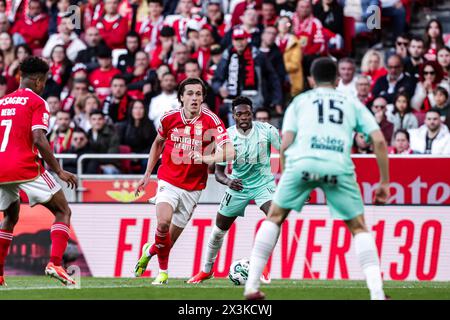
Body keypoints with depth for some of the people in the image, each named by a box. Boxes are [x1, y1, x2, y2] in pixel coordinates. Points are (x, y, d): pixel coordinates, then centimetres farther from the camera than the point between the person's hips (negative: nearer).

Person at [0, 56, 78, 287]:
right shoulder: (37, 102, 0)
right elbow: (38, 139, -12)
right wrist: (59, 171, -9)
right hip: (25, 168, -6)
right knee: (63, 212, 7)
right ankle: (55, 263, -15)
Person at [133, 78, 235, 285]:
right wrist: (147, 174, 15)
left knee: (170, 239, 7)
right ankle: (163, 271, -7)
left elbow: (229, 152, -23)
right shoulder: (169, 118, -5)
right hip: (168, 180, 0)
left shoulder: (211, 120, -13)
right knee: (163, 221, -28)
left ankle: (150, 250, 44)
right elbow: (158, 143, 16)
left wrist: (207, 158, -40)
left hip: (193, 187, 0)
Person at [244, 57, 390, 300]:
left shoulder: (299, 101, 25)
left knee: (274, 218, 20)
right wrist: (384, 182, 19)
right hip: (339, 167, 0)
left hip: (302, 162, 0)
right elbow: (379, 141, 15)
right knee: (359, 228, 16)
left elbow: (285, 145, 12)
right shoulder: (352, 103, 27)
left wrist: (285, 176, 24)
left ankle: (251, 286, 12)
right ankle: (377, 293, 1)